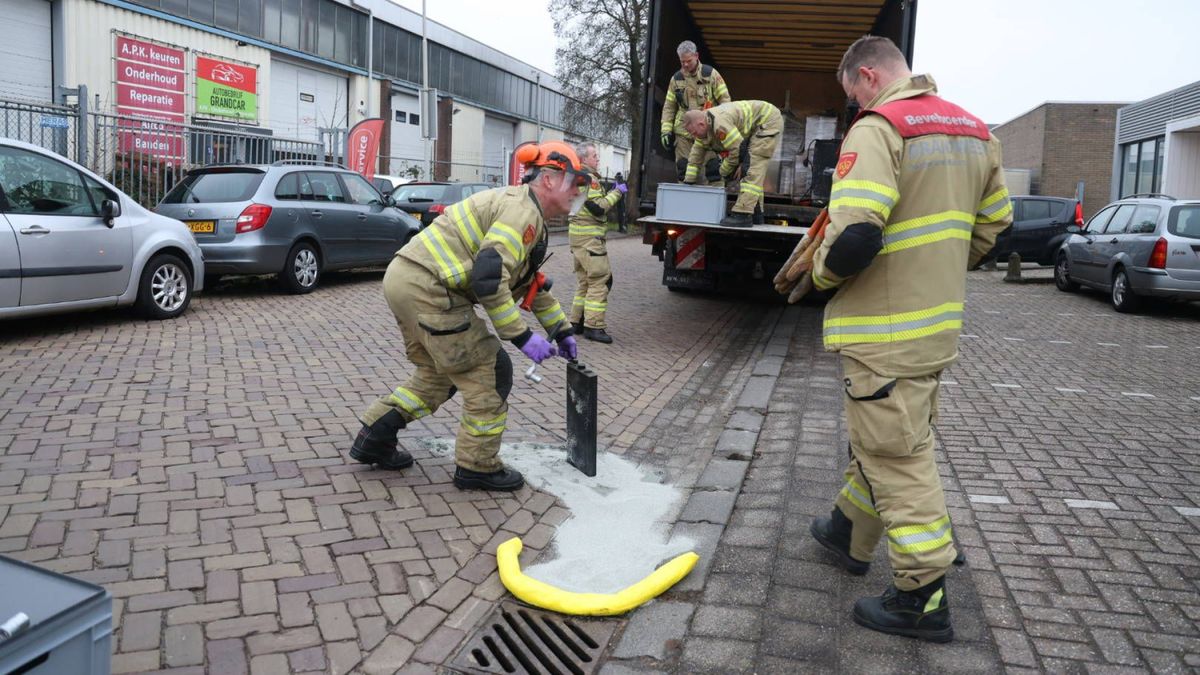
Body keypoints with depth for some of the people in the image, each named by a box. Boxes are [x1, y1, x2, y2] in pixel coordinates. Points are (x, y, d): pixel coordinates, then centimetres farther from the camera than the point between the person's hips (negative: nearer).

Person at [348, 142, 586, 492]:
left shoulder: (525, 212, 22)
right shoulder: (522, 210, -12)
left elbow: (531, 282, 30)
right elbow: (488, 277, -24)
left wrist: (561, 330, 31)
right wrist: (522, 336, -19)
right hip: (428, 288, -10)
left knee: (439, 374, 23)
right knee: (489, 373, 0)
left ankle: (374, 439, 26)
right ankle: (477, 467, 12)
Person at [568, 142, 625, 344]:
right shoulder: (587, 178, -14)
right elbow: (598, 208, -20)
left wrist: (611, 192, 13)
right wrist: (617, 193, -11)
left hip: (579, 235, 11)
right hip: (589, 237, -11)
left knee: (584, 280, 16)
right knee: (600, 280, -9)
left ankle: (577, 322, 20)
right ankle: (593, 326, -10)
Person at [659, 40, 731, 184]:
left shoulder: (711, 74, -1)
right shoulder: (676, 79, 8)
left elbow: (725, 100, 0)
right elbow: (669, 107, 12)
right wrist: (666, 130, 3)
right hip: (683, 132, 3)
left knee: (714, 167, -8)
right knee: (683, 169, 4)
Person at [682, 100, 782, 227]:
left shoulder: (720, 123, -31)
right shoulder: (705, 127, 1)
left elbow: (737, 148, -26)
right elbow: (695, 157, 9)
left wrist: (723, 172, -9)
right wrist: (688, 183, 8)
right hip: (755, 128, 10)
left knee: (752, 170, -18)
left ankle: (742, 214, -23)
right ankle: (755, 214, 16)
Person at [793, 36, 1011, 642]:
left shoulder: (877, 129, -18)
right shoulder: (974, 131, 11)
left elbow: (855, 237, -29)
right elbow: (994, 223, 16)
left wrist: (822, 273, -9)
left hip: (884, 331, -9)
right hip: (940, 323, 9)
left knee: (898, 459, 1)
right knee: (881, 437, 22)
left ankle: (923, 600, 11)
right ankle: (850, 534, 41)